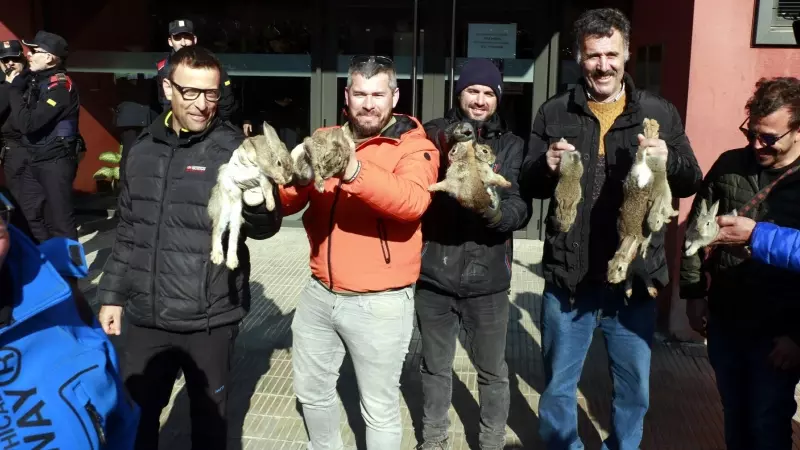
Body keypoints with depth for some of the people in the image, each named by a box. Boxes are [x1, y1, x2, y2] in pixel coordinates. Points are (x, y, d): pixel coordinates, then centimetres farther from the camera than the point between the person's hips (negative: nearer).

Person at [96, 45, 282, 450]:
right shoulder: (143, 150, 5)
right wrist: (112, 293, 14)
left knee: (209, 417, 14)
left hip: (210, 319, -4)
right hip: (144, 317, 4)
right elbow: (128, 231, 14)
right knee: (135, 415, 17)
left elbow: (264, 227, -16)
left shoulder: (233, 149, -8)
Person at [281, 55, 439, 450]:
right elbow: (286, 202, 1)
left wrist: (354, 171, -43)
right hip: (319, 293, 6)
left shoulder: (414, 147, -8)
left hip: (379, 302, -5)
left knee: (379, 409, 7)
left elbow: (412, 201, -28)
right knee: (311, 390, 22)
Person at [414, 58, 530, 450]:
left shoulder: (510, 145, 1)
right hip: (433, 273, 0)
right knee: (435, 366, 18)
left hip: (487, 278, 0)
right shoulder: (432, 135, 0)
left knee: (492, 370, 15)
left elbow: (521, 208, -11)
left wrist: (493, 210, -30)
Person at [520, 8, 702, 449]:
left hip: (633, 278, 1)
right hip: (568, 276, 0)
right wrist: (545, 166, -19)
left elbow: (691, 182, 4)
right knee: (558, 386, 15)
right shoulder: (554, 112, 1)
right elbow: (527, 185, 3)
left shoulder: (659, 112, 1)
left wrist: (668, 161, -18)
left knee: (634, 389, 17)